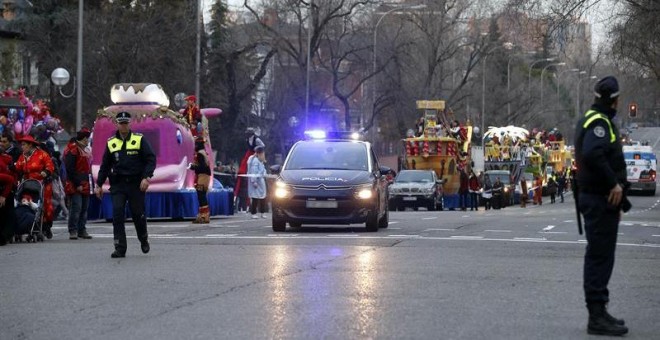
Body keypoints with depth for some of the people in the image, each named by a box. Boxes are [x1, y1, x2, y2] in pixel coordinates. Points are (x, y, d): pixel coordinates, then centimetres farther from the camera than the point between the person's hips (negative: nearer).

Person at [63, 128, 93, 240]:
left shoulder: (86, 150, 19)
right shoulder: (72, 150, -11)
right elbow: (70, 169, -16)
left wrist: (90, 184, 17)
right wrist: (77, 184, -18)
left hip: (85, 185, 9)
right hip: (75, 186, -9)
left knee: (84, 208, 10)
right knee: (76, 207, -12)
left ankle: (82, 230, 16)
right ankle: (73, 231, -10)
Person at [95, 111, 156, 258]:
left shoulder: (139, 140, 0)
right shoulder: (111, 143, 9)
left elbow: (151, 159, -3)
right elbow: (105, 165, 15)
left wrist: (146, 177, -16)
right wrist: (99, 184, 12)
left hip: (136, 184, -2)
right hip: (117, 185, 2)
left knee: (138, 214, 5)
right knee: (117, 215, -10)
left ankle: (144, 240, 33)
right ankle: (120, 248, -8)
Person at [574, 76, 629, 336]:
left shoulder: (593, 120, 18)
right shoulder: (600, 122, -15)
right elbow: (593, 154, -32)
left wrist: (616, 201, 20)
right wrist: (614, 183, -24)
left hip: (597, 198, 11)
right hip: (601, 199, -11)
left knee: (599, 256, 16)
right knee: (600, 256, -8)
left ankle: (598, 313, 24)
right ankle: (597, 316, -7)